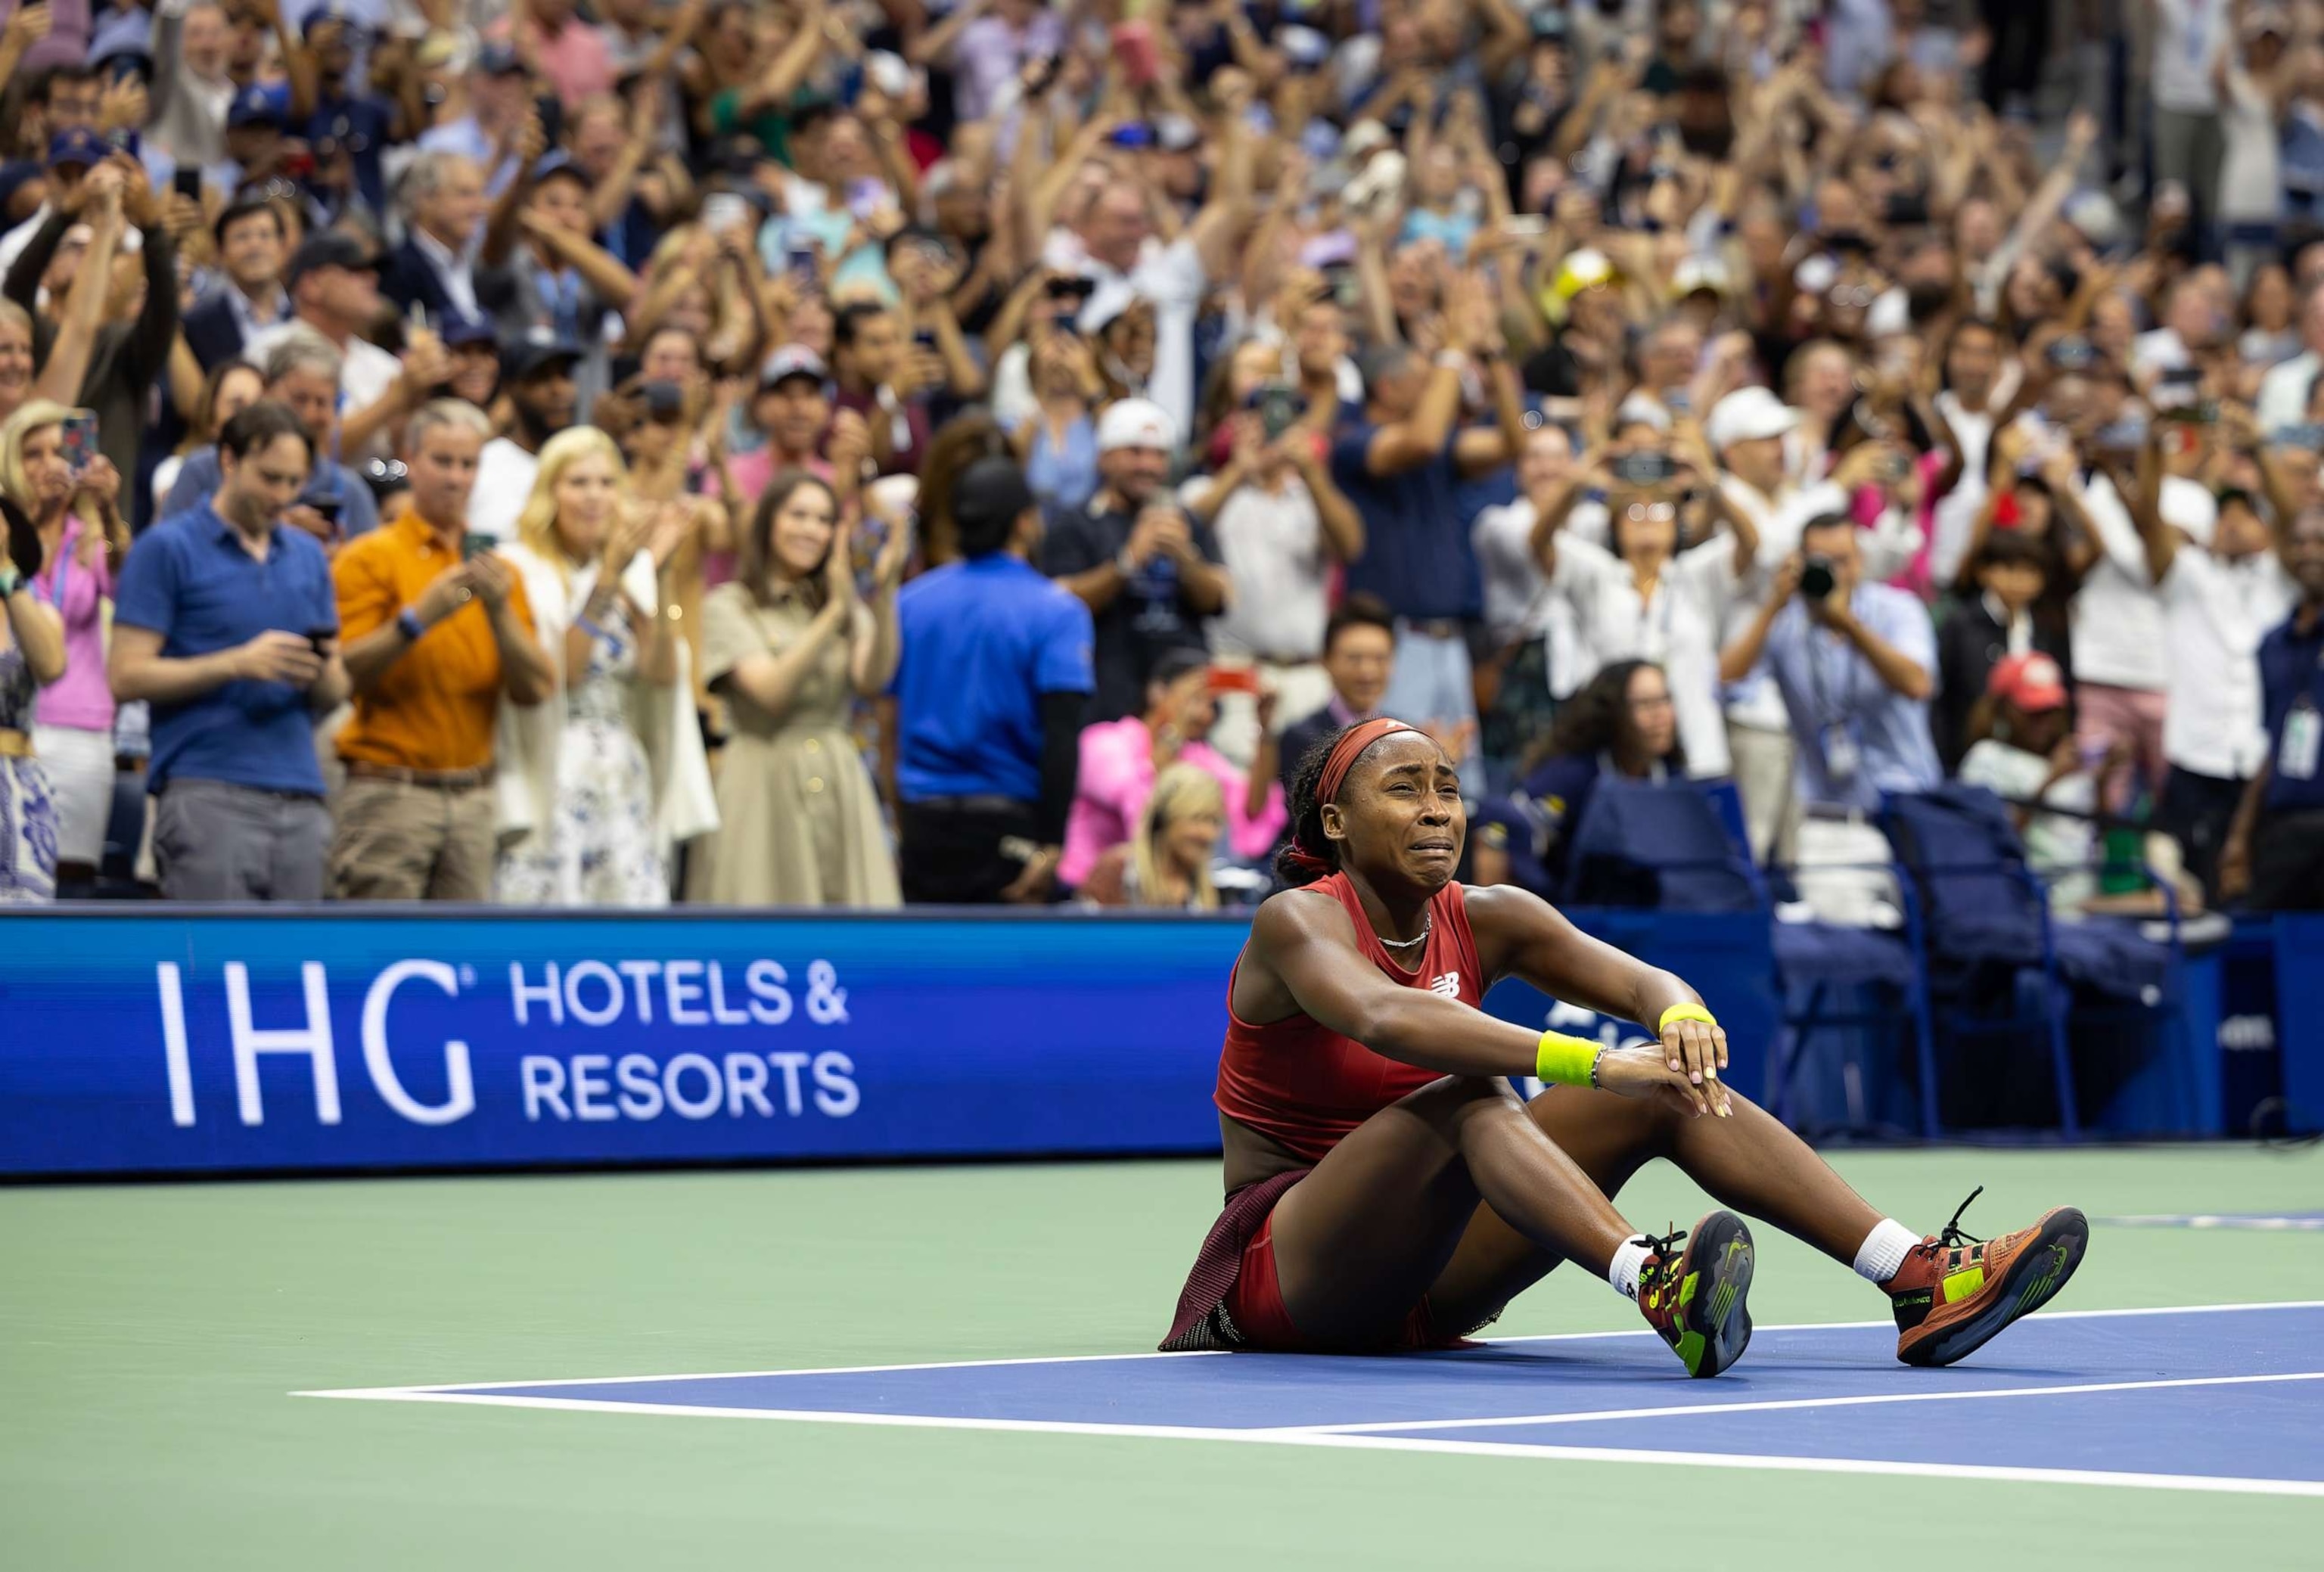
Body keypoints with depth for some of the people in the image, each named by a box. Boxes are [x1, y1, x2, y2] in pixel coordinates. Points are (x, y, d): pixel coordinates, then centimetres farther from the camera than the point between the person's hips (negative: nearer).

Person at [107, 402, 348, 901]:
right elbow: (127, 676, -6)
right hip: (207, 797, -6)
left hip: (300, 798, 6)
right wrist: (238, 664, -16)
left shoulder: (309, 556, 17)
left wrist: (321, 673, -6)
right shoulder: (168, 548, 0)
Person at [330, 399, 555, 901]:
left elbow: (534, 689, 5)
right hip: (389, 793, -5)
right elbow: (341, 672, -10)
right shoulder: (371, 557, 1)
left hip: (472, 798, 5)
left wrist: (498, 610, -8)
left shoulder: (496, 571, 15)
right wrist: (418, 619, -18)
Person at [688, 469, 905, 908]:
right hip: (764, 788, -4)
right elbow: (773, 690, -14)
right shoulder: (727, 607, 0)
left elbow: (872, 680, -6)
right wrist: (834, 614, -21)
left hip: (840, 787, 4)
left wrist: (883, 598, -20)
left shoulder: (850, 609, 13)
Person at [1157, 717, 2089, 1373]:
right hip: (1287, 1279, -7)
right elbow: (1383, 1018, -36)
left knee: (1666, 1088, -10)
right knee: (1469, 1096, -33)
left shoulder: (1485, 921, 6)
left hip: (1428, 1278, 7)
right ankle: (1658, 1287, -60)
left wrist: (1678, 1015, -34)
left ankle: (1918, 1280, -25)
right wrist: (1589, 1064, -46)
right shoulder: (1296, 922, -14)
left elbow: (1641, 981, -8)